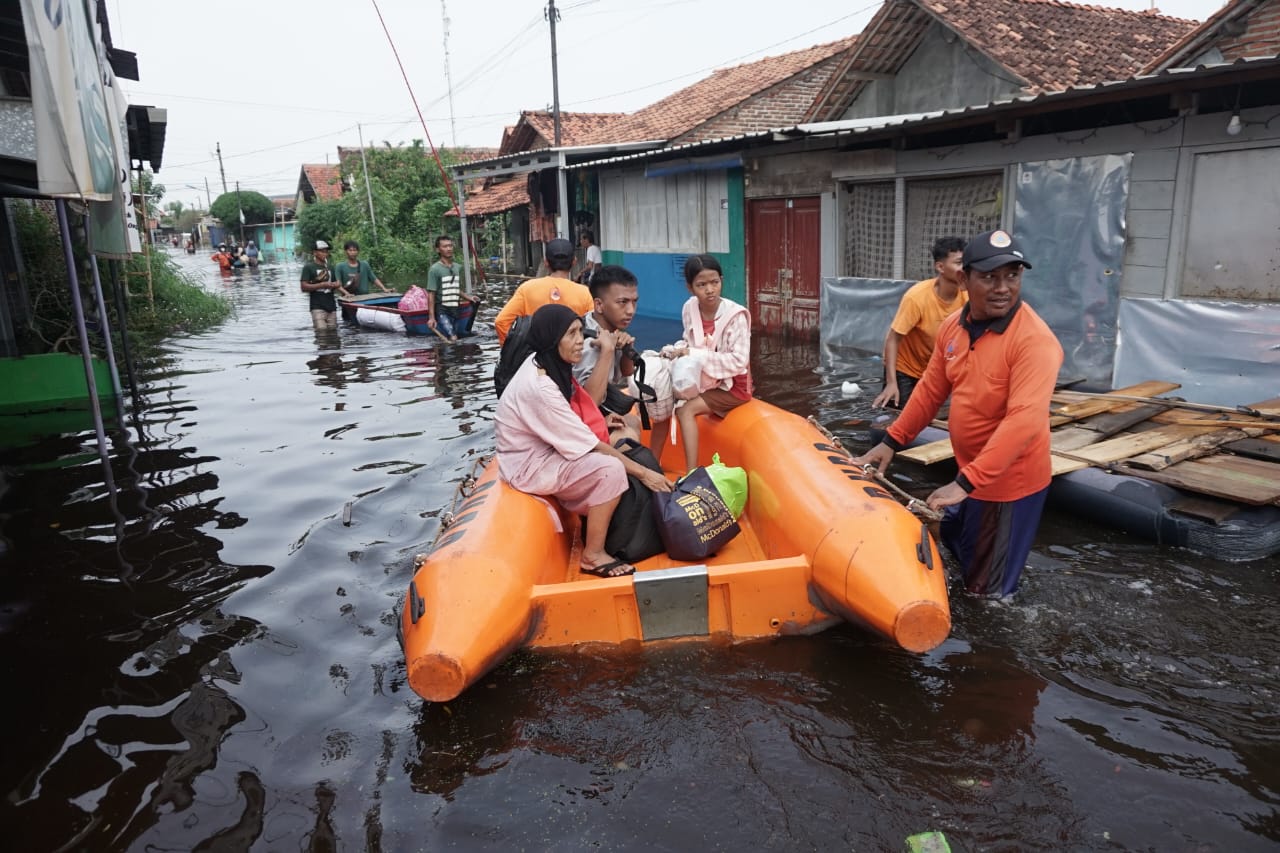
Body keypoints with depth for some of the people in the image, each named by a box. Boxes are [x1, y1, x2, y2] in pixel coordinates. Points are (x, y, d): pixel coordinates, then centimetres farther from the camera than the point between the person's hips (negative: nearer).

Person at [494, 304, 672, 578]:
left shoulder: (546, 364, -3)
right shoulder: (539, 388, -29)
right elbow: (590, 445, -25)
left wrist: (602, 421, -8)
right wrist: (643, 473, -21)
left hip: (548, 450, 9)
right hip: (529, 466, -9)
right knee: (611, 469, -26)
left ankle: (592, 523, 16)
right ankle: (593, 556, -9)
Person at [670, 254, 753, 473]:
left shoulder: (735, 315, -22)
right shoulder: (690, 309, -5)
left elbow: (739, 361, -25)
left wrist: (699, 356, -26)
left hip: (731, 385, -6)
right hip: (702, 380, 6)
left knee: (685, 409, -23)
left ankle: (691, 474, -21)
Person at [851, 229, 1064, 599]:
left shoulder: (1035, 340, -25)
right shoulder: (952, 326, -2)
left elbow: (1024, 421, -33)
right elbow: (930, 391, 8)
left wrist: (965, 482, -36)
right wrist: (891, 442, 5)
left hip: (1010, 483, -7)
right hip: (969, 473, 7)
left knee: (988, 590, 9)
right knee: (953, 542, 28)